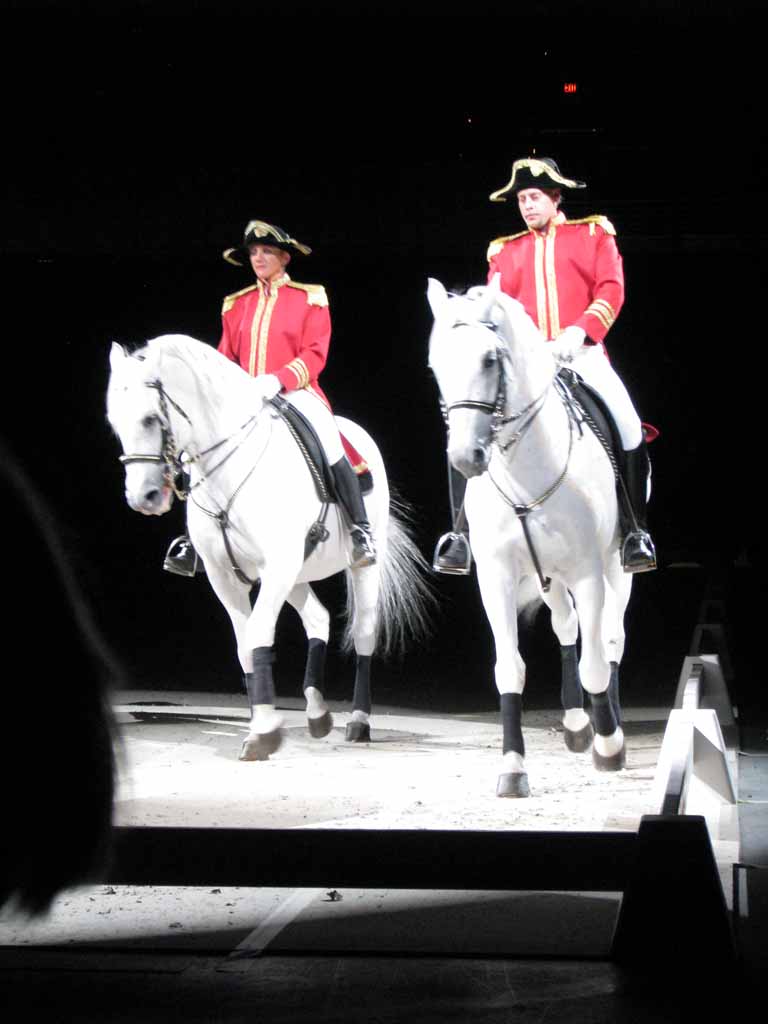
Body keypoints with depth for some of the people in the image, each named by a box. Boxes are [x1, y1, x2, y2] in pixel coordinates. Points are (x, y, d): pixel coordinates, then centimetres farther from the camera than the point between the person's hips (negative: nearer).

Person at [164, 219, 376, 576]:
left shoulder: (309, 298, 6)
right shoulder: (236, 305, 18)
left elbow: (315, 355, -4)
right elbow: (225, 359, 18)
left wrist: (278, 380, -22)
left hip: (296, 393, -4)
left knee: (332, 451, -32)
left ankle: (361, 531, -22)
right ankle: (194, 540, -7)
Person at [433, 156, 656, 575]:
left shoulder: (594, 234, 12)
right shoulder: (505, 251, 20)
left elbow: (611, 290, 0)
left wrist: (580, 331, -16)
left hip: (580, 353, -2)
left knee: (627, 428, -24)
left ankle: (634, 530, -9)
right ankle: (461, 535, -13)